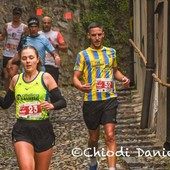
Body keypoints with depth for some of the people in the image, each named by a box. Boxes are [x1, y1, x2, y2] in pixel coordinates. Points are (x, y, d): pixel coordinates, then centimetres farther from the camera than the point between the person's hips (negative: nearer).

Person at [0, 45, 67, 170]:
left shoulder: (46, 78, -3)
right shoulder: (16, 80, 6)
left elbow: (62, 102, -5)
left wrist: (52, 106, -25)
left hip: (43, 130, -1)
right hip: (22, 131, 1)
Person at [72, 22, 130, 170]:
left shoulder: (111, 52, 11)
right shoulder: (83, 55, 1)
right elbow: (75, 77, -3)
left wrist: (123, 78, 3)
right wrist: (80, 86, -26)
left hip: (109, 99, 1)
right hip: (91, 101, -1)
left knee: (110, 136, -12)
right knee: (94, 137, 13)